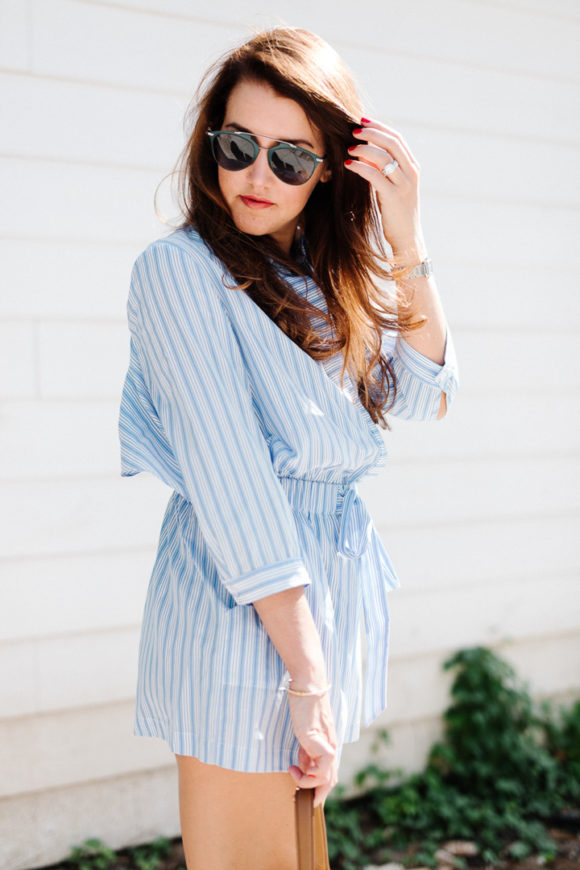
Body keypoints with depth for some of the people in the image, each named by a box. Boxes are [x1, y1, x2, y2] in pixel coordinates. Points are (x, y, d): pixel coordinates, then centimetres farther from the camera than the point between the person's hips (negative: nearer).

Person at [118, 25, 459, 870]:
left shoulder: (330, 274, 11)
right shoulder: (181, 268, -12)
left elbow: (423, 395, 5)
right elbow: (228, 475, -19)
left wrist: (405, 242, -6)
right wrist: (307, 675, -21)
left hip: (337, 583, 7)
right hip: (241, 608, -7)